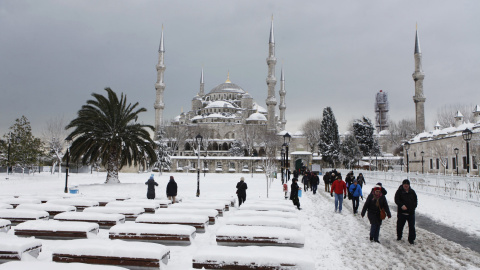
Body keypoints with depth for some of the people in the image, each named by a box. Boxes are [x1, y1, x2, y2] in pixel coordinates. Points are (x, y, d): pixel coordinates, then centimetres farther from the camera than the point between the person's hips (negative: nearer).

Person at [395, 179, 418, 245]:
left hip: (411, 212, 1)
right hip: (401, 212, -1)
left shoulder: (412, 192, 6)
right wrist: (401, 205, -26)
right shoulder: (399, 191, -3)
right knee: (400, 225, 11)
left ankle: (411, 239, 9)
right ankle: (399, 236, 32)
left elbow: (415, 200, 14)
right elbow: (396, 200, -10)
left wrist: (413, 207, -2)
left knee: (412, 226, -1)